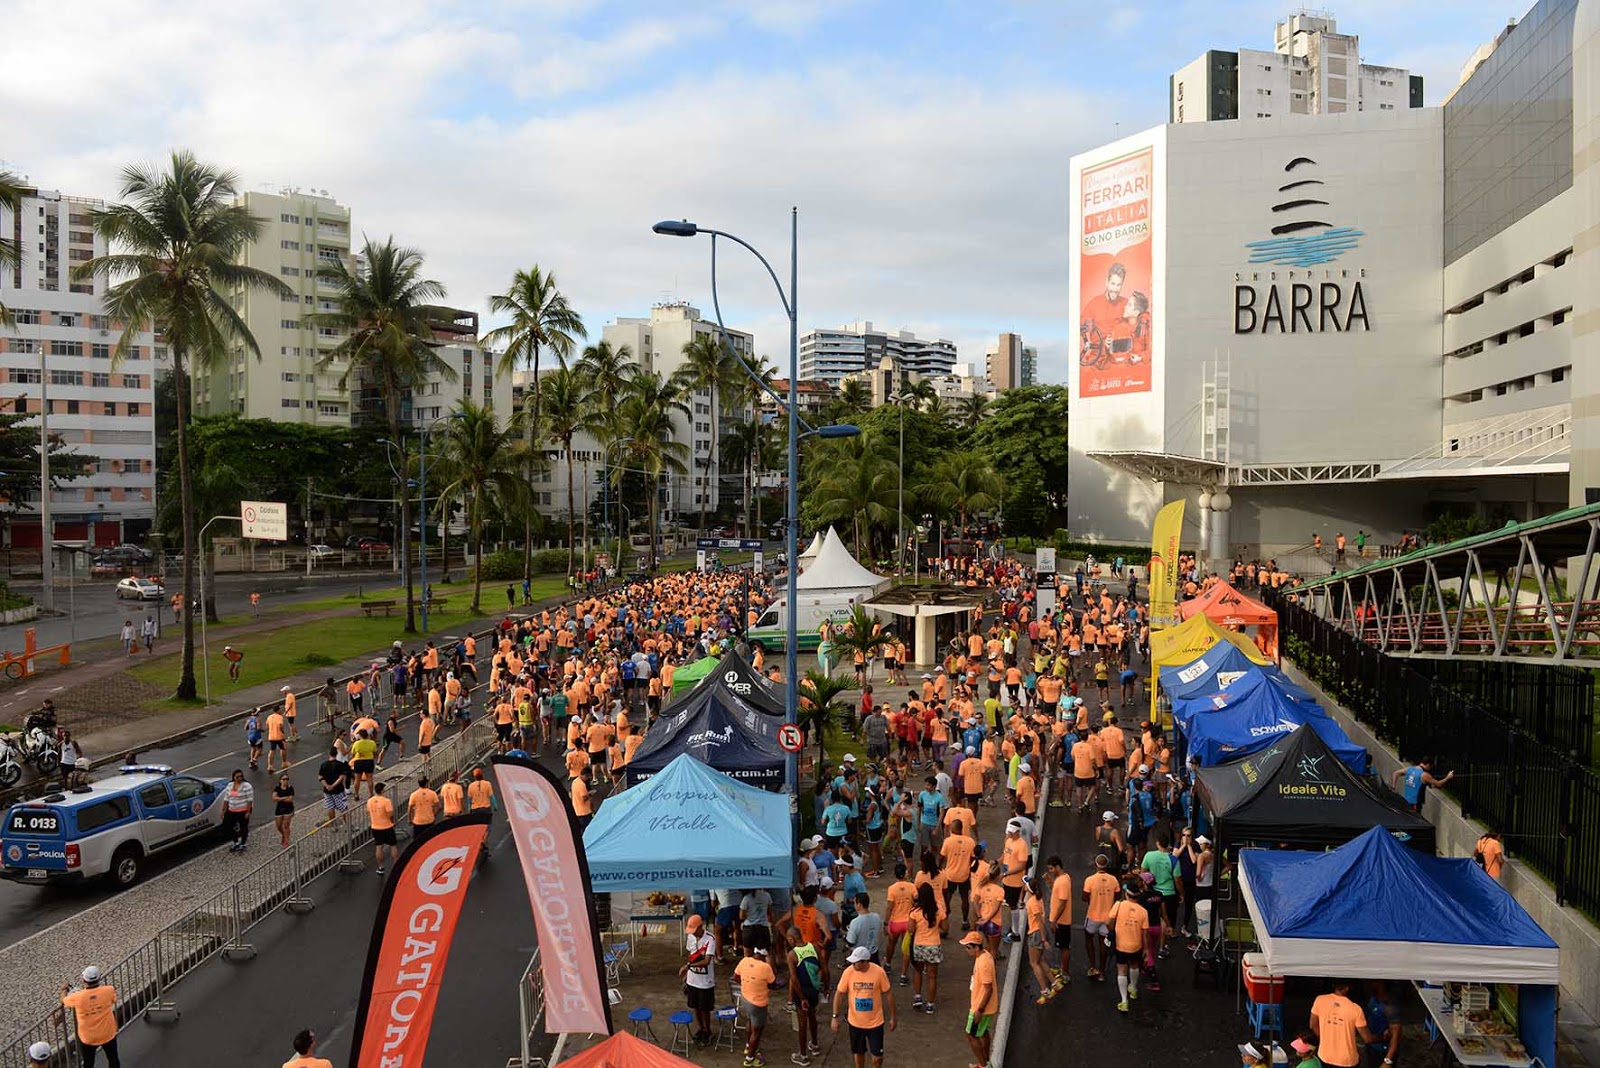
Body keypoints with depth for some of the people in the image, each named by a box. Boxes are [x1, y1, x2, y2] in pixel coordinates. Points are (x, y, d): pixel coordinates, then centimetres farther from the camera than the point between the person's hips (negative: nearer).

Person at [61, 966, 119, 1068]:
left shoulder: (77, 997, -25)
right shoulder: (108, 991, -23)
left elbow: (63, 1001, 0)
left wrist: (64, 989, 21)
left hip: (88, 1038, 0)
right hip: (108, 1034, 0)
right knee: (113, 1059, 23)